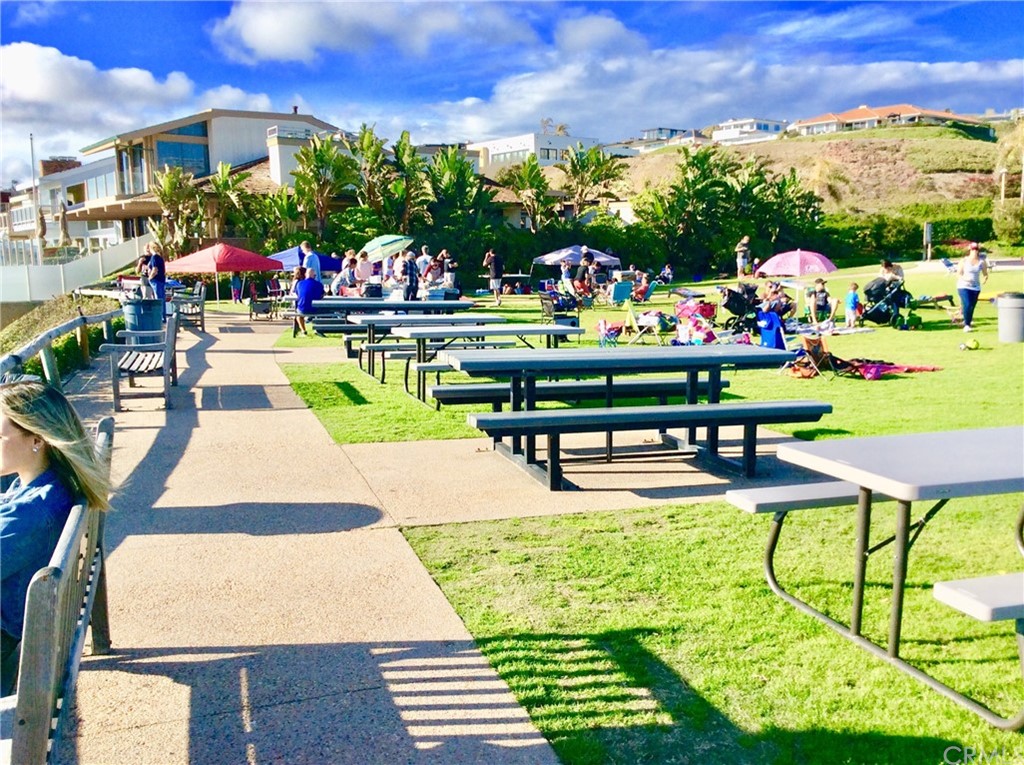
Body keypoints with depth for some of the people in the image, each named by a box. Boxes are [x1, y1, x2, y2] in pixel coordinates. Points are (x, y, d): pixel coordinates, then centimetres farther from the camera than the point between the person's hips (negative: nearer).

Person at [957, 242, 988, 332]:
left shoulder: (981, 262, 3)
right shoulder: (964, 261, -2)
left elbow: (985, 274, 10)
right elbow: (958, 274, -1)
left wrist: (985, 278, -13)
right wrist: (964, 278, -21)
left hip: (976, 288, 3)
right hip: (964, 286, -3)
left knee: (972, 307, 5)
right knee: (967, 305, -18)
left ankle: (968, 324, 18)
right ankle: (966, 325, -9)